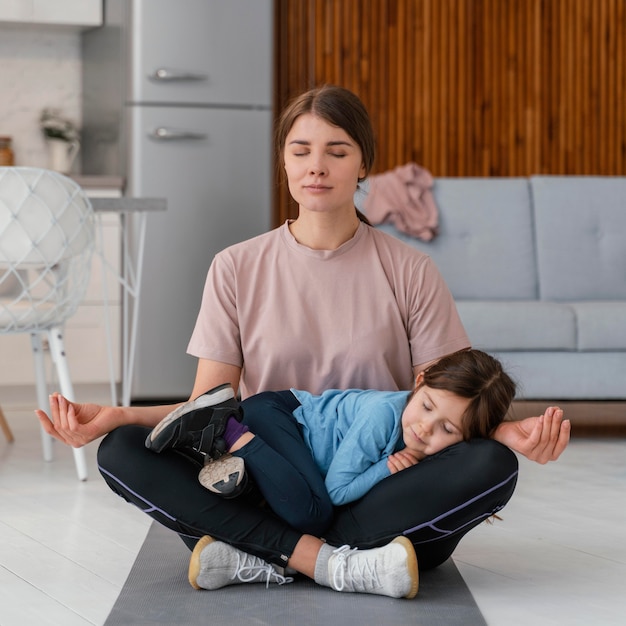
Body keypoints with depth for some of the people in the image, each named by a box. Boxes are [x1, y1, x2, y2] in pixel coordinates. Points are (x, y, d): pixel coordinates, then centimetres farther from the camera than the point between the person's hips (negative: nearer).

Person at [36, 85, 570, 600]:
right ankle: (336, 565, -30)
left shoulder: (410, 273, 4)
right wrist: (114, 417, -16)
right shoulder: (237, 269, 7)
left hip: (376, 491, 0)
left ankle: (255, 559, -27)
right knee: (123, 451, -23)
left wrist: (506, 432, -22)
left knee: (492, 465, -30)